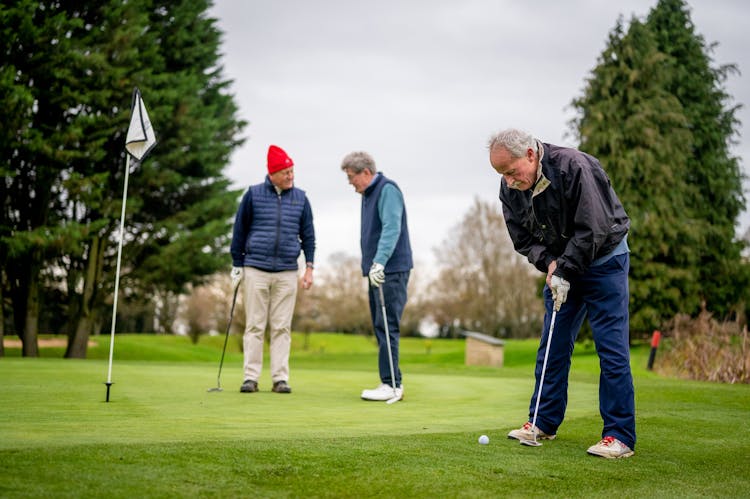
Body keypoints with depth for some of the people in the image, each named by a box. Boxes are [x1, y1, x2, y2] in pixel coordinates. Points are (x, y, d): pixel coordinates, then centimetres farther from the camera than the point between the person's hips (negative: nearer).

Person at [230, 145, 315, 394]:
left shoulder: (301, 198, 8)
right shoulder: (253, 195, 2)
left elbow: (308, 234, 13)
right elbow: (239, 230, 7)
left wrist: (309, 267, 5)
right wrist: (237, 265, 5)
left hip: (287, 273, 2)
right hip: (255, 270, -1)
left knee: (282, 327, 2)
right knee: (254, 326, 0)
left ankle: (280, 378, 6)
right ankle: (251, 377, 5)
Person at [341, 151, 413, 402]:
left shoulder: (387, 190, -10)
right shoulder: (368, 194, 19)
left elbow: (391, 229, -22)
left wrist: (379, 262, -31)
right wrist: (373, 266, 15)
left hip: (391, 270, -10)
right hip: (377, 271, 10)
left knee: (387, 327, -11)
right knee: (381, 327, 9)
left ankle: (391, 385, -9)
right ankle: (392, 383, 12)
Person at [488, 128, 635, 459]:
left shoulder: (574, 167, -27)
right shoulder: (510, 189, -6)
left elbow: (593, 229, -26)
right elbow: (523, 239, 1)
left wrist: (566, 271, -22)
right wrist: (549, 263, -16)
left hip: (603, 260, -6)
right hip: (560, 266, 6)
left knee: (612, 348, -9)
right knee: (553, 346, 7)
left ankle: (620, 436, -5)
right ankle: (544, 422, 18)